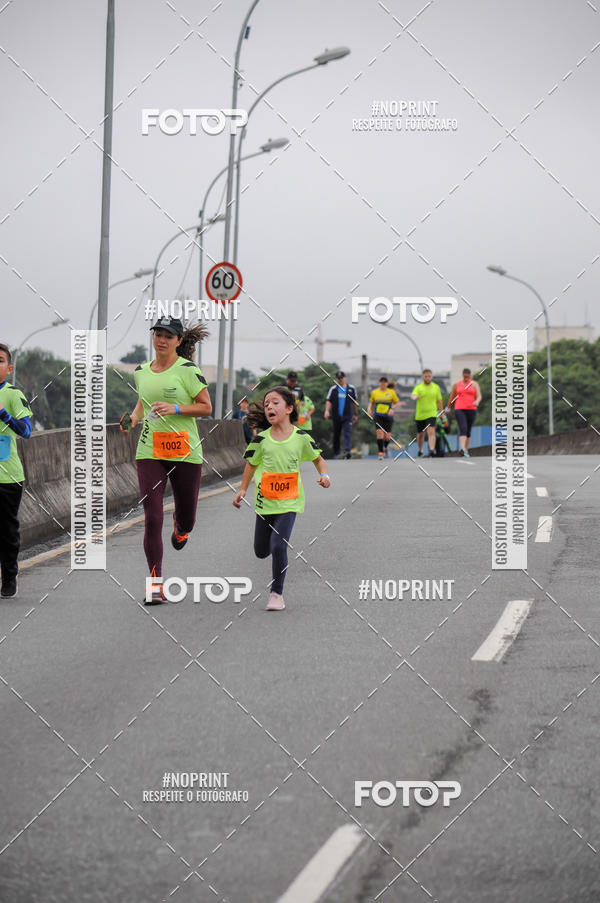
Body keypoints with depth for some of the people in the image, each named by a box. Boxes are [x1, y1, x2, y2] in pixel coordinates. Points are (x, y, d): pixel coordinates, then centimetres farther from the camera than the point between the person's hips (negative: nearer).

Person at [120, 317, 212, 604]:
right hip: (149, 451, 2)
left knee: (186, 518, 9)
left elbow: (206, 407, -4)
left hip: (185, 451, -2)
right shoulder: (141, 371, 9)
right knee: (152, 517, -10)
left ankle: (180, 528, 50)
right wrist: (132, 418, 7)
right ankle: (156, 584, -5)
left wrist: (175, 408, -17)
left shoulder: (187, 369, -5)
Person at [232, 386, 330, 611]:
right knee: (261, 551, 12)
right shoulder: (261, 438, -5)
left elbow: (318, 458, 9)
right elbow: (251, 464, 10)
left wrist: (324, 475, -9)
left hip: (288, 502, -3)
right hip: (265, 502, 3)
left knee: (278, 546, -18)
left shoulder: (301, 438, -8)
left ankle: (277, 593, -3)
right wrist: (243, 490, 6)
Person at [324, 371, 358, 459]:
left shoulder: (351, 389, 7)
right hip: (336, 417, 1)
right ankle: (336, 453, 22)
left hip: (347, 416, -1)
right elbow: (329, 401, 0)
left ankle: (347, 451, -29)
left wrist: (355, 414, 19)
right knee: (336, 435, 9)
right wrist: (327, 410, -18)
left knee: (347, 434, -17)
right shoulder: (333, 389, 5)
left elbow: (354, 402, 16)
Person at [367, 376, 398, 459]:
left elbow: (396, 403, 10)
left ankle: (385, 447, 33)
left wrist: (392, 409, -9)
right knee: (379, 433, -17)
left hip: (388, 416, 0)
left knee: (387, 437, -1)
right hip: (378, 416, 0)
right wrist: (369, 409, -1)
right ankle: (380, 452, -10)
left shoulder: (391, 392, 5)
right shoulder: (374, 392, 8)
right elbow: (371, 402, 19)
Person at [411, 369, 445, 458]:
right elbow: (413, 395, -21)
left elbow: (439, 401, 14)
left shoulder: (436, 387, 6)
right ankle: (420, 451, 35)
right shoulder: (418, 387, -1)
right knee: (420, 434, 13)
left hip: (431, 414, -1)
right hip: (420, 414, 1)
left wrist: (443, 415, 14)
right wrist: (415, 397, -45)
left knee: (431, 432, -20)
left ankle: (432, 451, -29)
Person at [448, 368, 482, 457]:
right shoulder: (457, 384, 7)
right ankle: (462, 449, -33)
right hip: (459, 409, -1)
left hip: (471, 409, 1)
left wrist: (477, 402, -26)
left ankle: (466, 451, 17)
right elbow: (452, 397, 16)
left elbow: (479, 396, -4)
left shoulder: (474, 384, 5)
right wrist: (448, 407, 21)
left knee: (468, 431, 7)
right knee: (463, 428, -19)